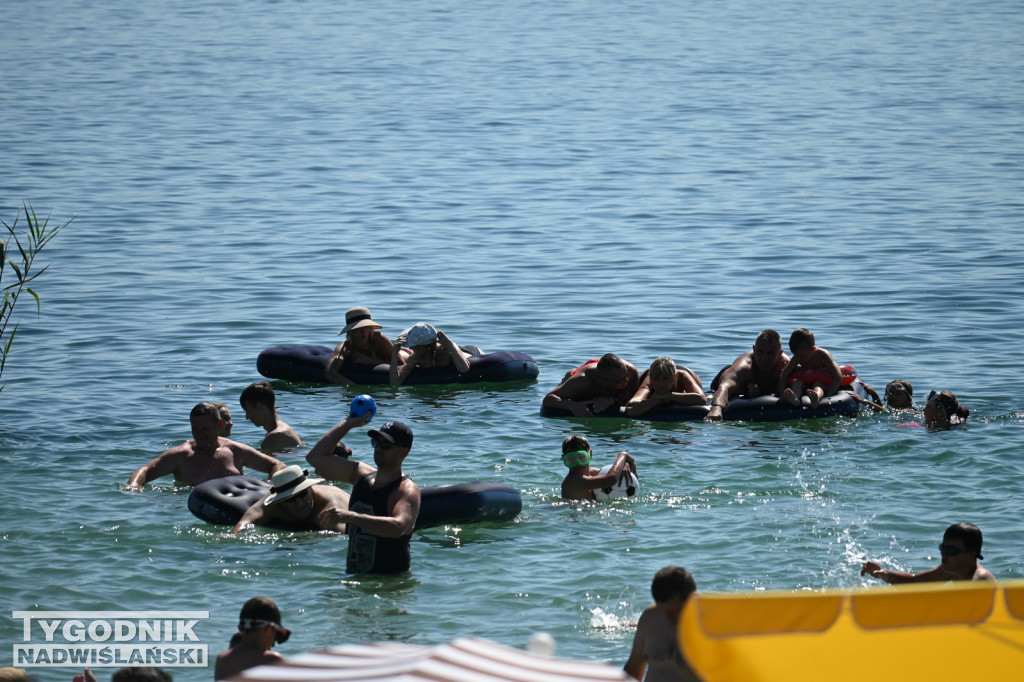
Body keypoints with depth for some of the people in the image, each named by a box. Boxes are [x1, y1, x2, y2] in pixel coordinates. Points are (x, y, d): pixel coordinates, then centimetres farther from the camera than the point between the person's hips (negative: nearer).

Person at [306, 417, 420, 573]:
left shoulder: (407, 489, -10)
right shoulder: (362, 474, 13)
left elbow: (398, 527, -30)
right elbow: (316, 457, 19)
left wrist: (351, 517, -36)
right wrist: (348, 424, 16)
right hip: (353, 576, 7)